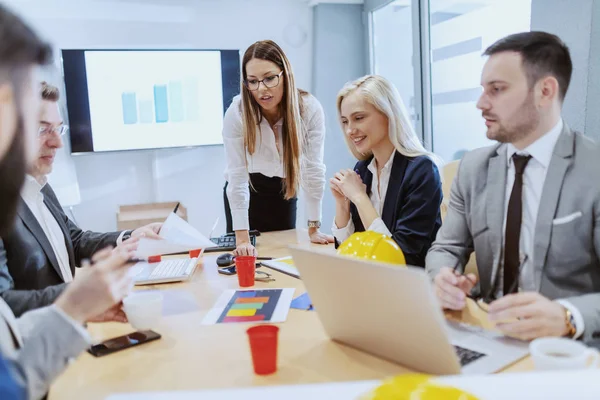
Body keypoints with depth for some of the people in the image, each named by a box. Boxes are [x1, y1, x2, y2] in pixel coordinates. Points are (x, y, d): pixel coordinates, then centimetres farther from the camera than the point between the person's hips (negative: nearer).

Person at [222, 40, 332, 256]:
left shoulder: (310, 108, -24)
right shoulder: (236, 112, -25)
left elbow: (313, 169, -20)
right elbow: (236, 177, -27)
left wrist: (314, 228, -18)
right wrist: (242, 238, -29)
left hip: (284, 191, 1)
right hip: (246, 193, -1)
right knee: (246, 256, 5)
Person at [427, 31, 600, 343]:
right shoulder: (473, 167, 5)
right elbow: (446, 249, 6)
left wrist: (565, 317, -32)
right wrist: (444, 279, -15)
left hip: (566, 349, -3)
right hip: (487, 335, 4)